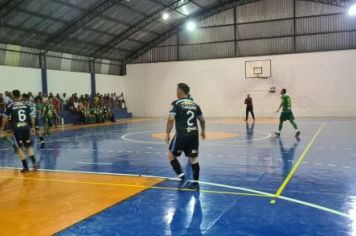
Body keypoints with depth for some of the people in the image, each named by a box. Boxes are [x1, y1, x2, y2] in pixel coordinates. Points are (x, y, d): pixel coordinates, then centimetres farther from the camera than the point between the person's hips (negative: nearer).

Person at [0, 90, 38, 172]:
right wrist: (33, 127, 14)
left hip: (16, 128, -3)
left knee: (19, 148, 5)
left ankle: (25, 166, 3)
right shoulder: (25, 104, 8)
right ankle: (34, 162, -2)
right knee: (29, 146, 13)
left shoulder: (10, 105, 0)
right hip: (26, 127, 3)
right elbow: (32, 116, 6)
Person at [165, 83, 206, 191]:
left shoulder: (176, 103, -5)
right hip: (194, 134, 5)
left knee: (171, 155, 11)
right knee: (193, 159, 11)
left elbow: (171, 119, -14)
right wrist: (203, 131, 35)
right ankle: (196, 183, 13)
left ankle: (182, 177, -1)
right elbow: (202, 120, 20)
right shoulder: (194, 104, 13)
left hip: (182, 135, -5)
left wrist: (167, 133, -6)